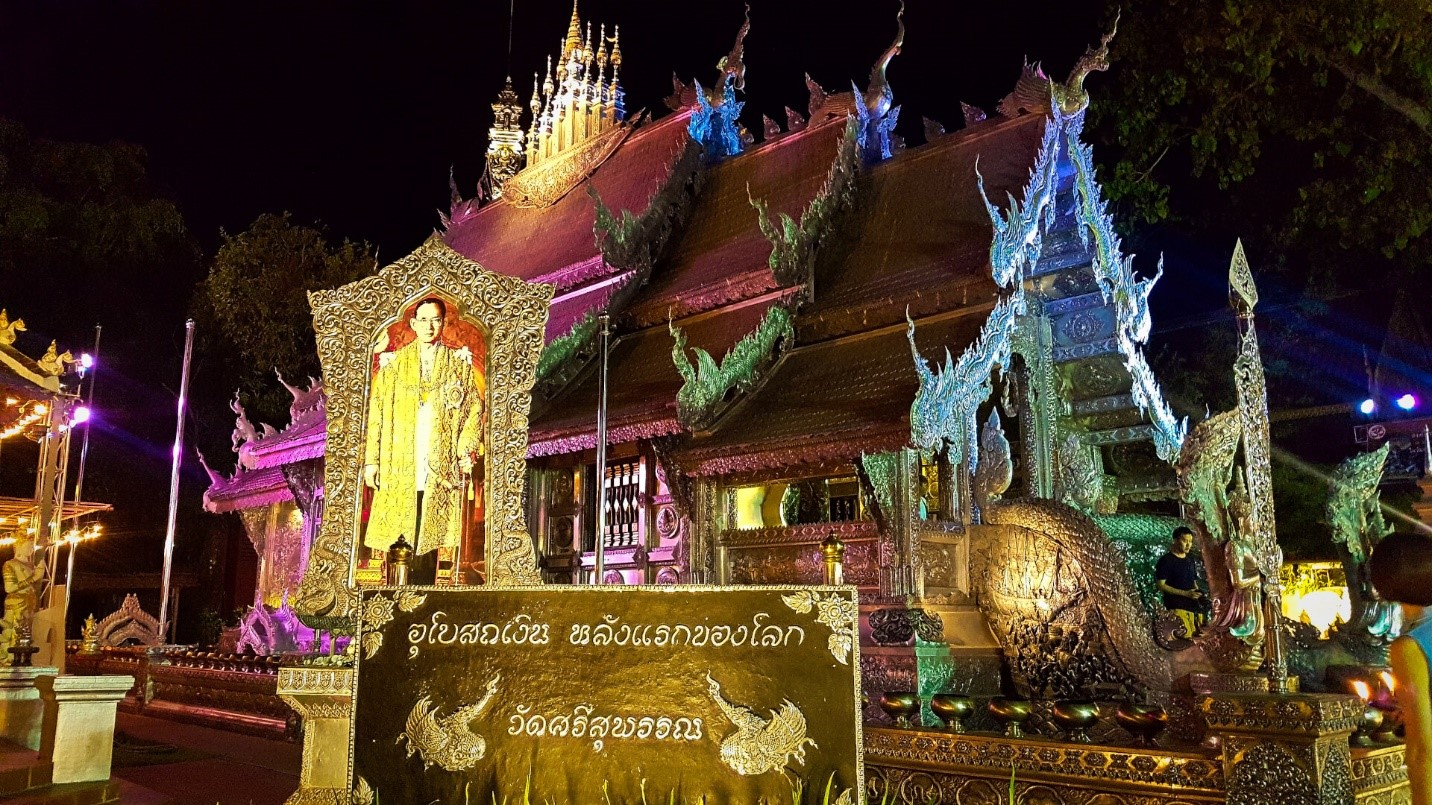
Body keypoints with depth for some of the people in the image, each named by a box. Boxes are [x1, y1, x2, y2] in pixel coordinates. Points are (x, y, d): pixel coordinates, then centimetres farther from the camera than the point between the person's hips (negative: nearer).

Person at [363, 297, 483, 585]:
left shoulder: (459, 362, 12)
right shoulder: (393, 362, 13)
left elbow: (474, 408, 8)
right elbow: (376, 413, 9)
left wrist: (466, 451, -4)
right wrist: (371, 460, 1)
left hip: (440, 468, 0)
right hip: (398, 467, 0)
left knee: (429, 539, 0)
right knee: (398, 541, -4)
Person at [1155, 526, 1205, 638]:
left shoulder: (1190, 560, 20)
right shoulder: (1166, 560, -2)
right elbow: (1161, 586, -8)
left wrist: (1198, 593, 8)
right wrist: (1186, 593, -14)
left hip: (1194, 606, 7)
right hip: (1177, 607, -7)